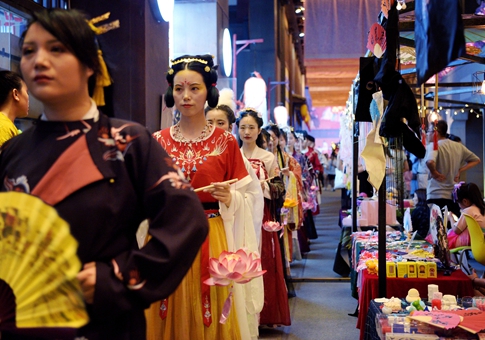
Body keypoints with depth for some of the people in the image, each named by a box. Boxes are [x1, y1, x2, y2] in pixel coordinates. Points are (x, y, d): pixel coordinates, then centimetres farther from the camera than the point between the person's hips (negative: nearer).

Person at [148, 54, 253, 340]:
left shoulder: (225, 142, 1)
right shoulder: (158, 141, 6)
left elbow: (240, 198, 1)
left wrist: (227, 197, -19)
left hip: (210, 240, -1)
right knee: (169, 317, 7)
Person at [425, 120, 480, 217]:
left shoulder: (433, 145, -10)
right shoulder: (458, 146, 10)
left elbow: (430, 162, -31)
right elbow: (476, 160, 20)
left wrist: (433, 173, -12)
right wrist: (459, 171, 12)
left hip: (436, 196, -6)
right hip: (454, 196, 6)